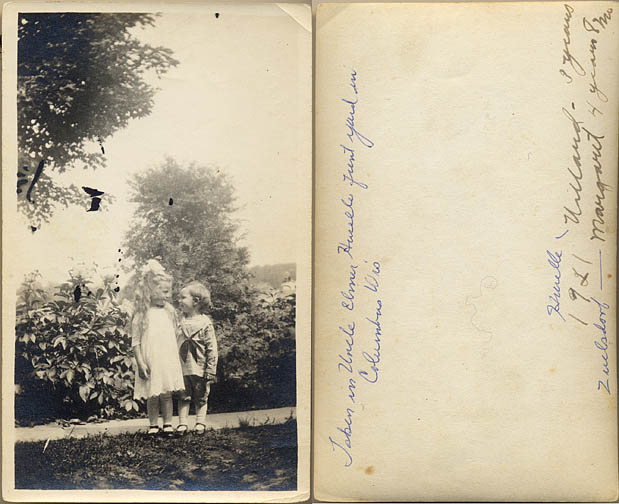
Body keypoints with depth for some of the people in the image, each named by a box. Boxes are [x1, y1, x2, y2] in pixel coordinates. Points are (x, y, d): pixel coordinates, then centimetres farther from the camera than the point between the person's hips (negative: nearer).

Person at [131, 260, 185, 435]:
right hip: (150, 363, -3)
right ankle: (153, 425, 18)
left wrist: (176, 359, 12)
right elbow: (135, 341, -5)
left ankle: (168, 424, 16)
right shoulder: (141, 315, -6)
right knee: (152, 396, 5)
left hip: (168, 361, 3)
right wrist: (140, 363, -10)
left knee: (167, 394, 6)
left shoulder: (169, 311, 6)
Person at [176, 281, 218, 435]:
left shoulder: (205, 323, -10)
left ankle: (200, 423, 21)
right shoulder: (180, 322, 3)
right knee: (183, 397, 6)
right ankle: (182, 424, 13)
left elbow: (212, 349, -9)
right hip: (182, 368, 3)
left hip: (200, 369, -3)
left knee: (201, 398, 9)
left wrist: (211, 371, -10)